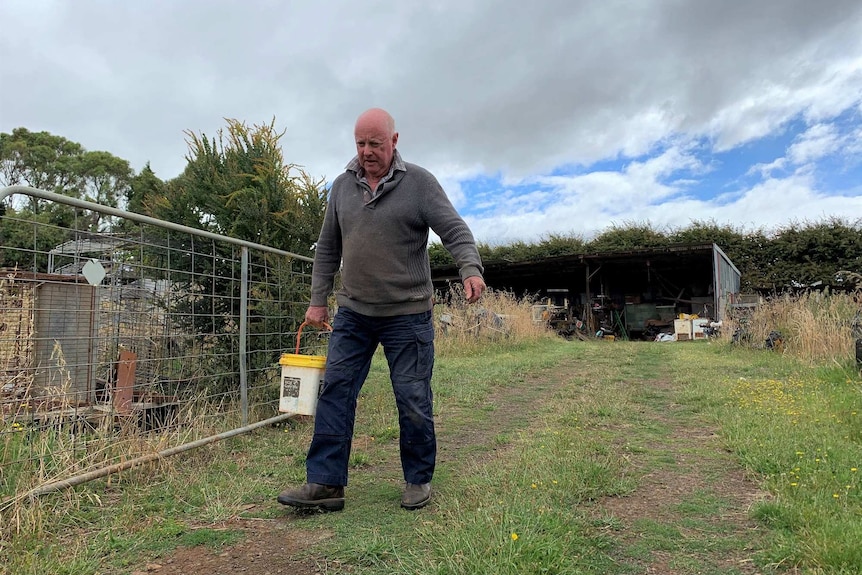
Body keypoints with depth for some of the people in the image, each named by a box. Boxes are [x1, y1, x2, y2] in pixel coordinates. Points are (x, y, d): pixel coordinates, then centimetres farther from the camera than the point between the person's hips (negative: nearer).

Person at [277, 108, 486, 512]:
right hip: (352, 314, 4)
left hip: (407, 315, -4)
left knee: (413, 400, 3)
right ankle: (324, 484, 8)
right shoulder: (342, 186, 9)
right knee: (335, 391, -1)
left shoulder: (418, 182, -5)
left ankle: (418, 480, 22)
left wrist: (471, 269, -31)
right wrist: (318, 300, 12)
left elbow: (455, 231, -12)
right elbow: (327, 249, 14)